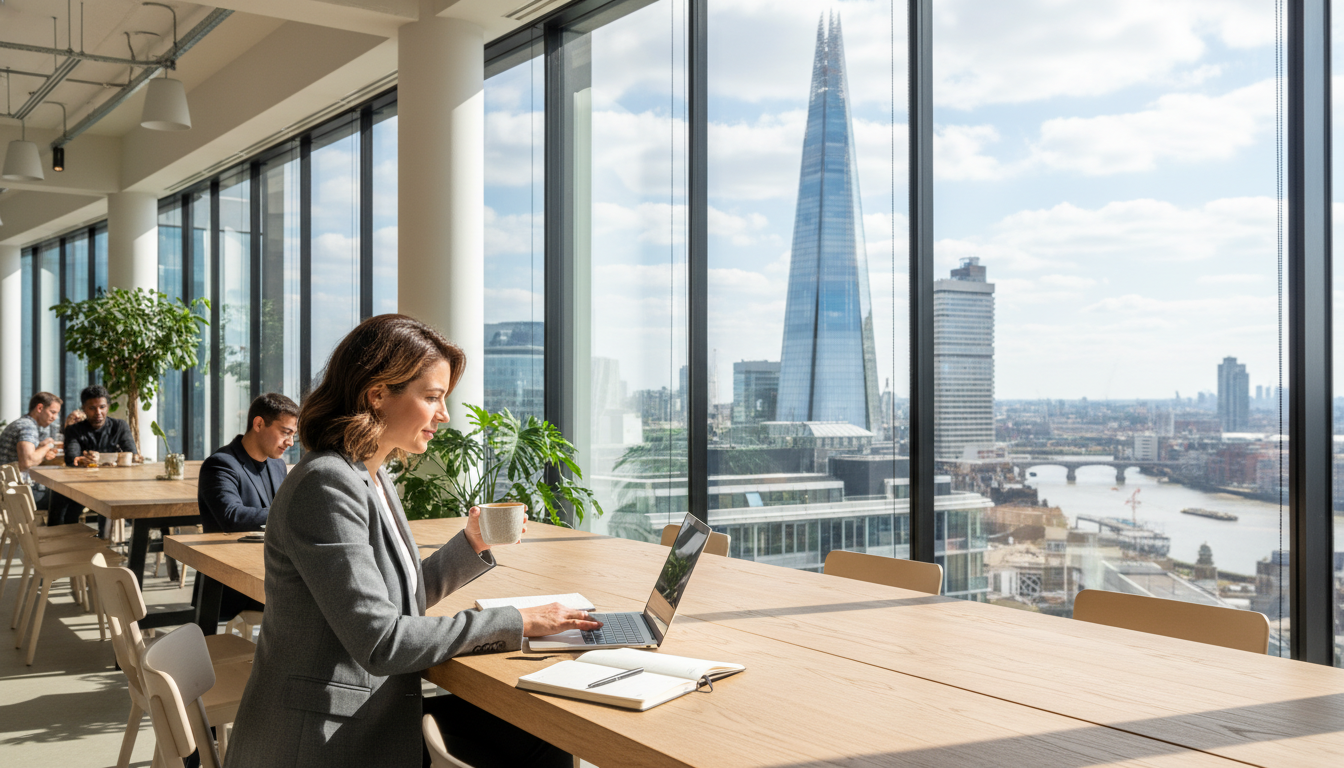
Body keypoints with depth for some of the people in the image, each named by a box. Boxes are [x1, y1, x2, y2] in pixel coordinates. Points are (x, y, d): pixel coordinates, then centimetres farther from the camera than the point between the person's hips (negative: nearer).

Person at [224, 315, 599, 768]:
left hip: (379, 711, 9)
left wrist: (471, 544, 4)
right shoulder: (326, 486, -20)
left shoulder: (372, 477, 10)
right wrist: (515, 624, -20)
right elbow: (380, 641, -24)